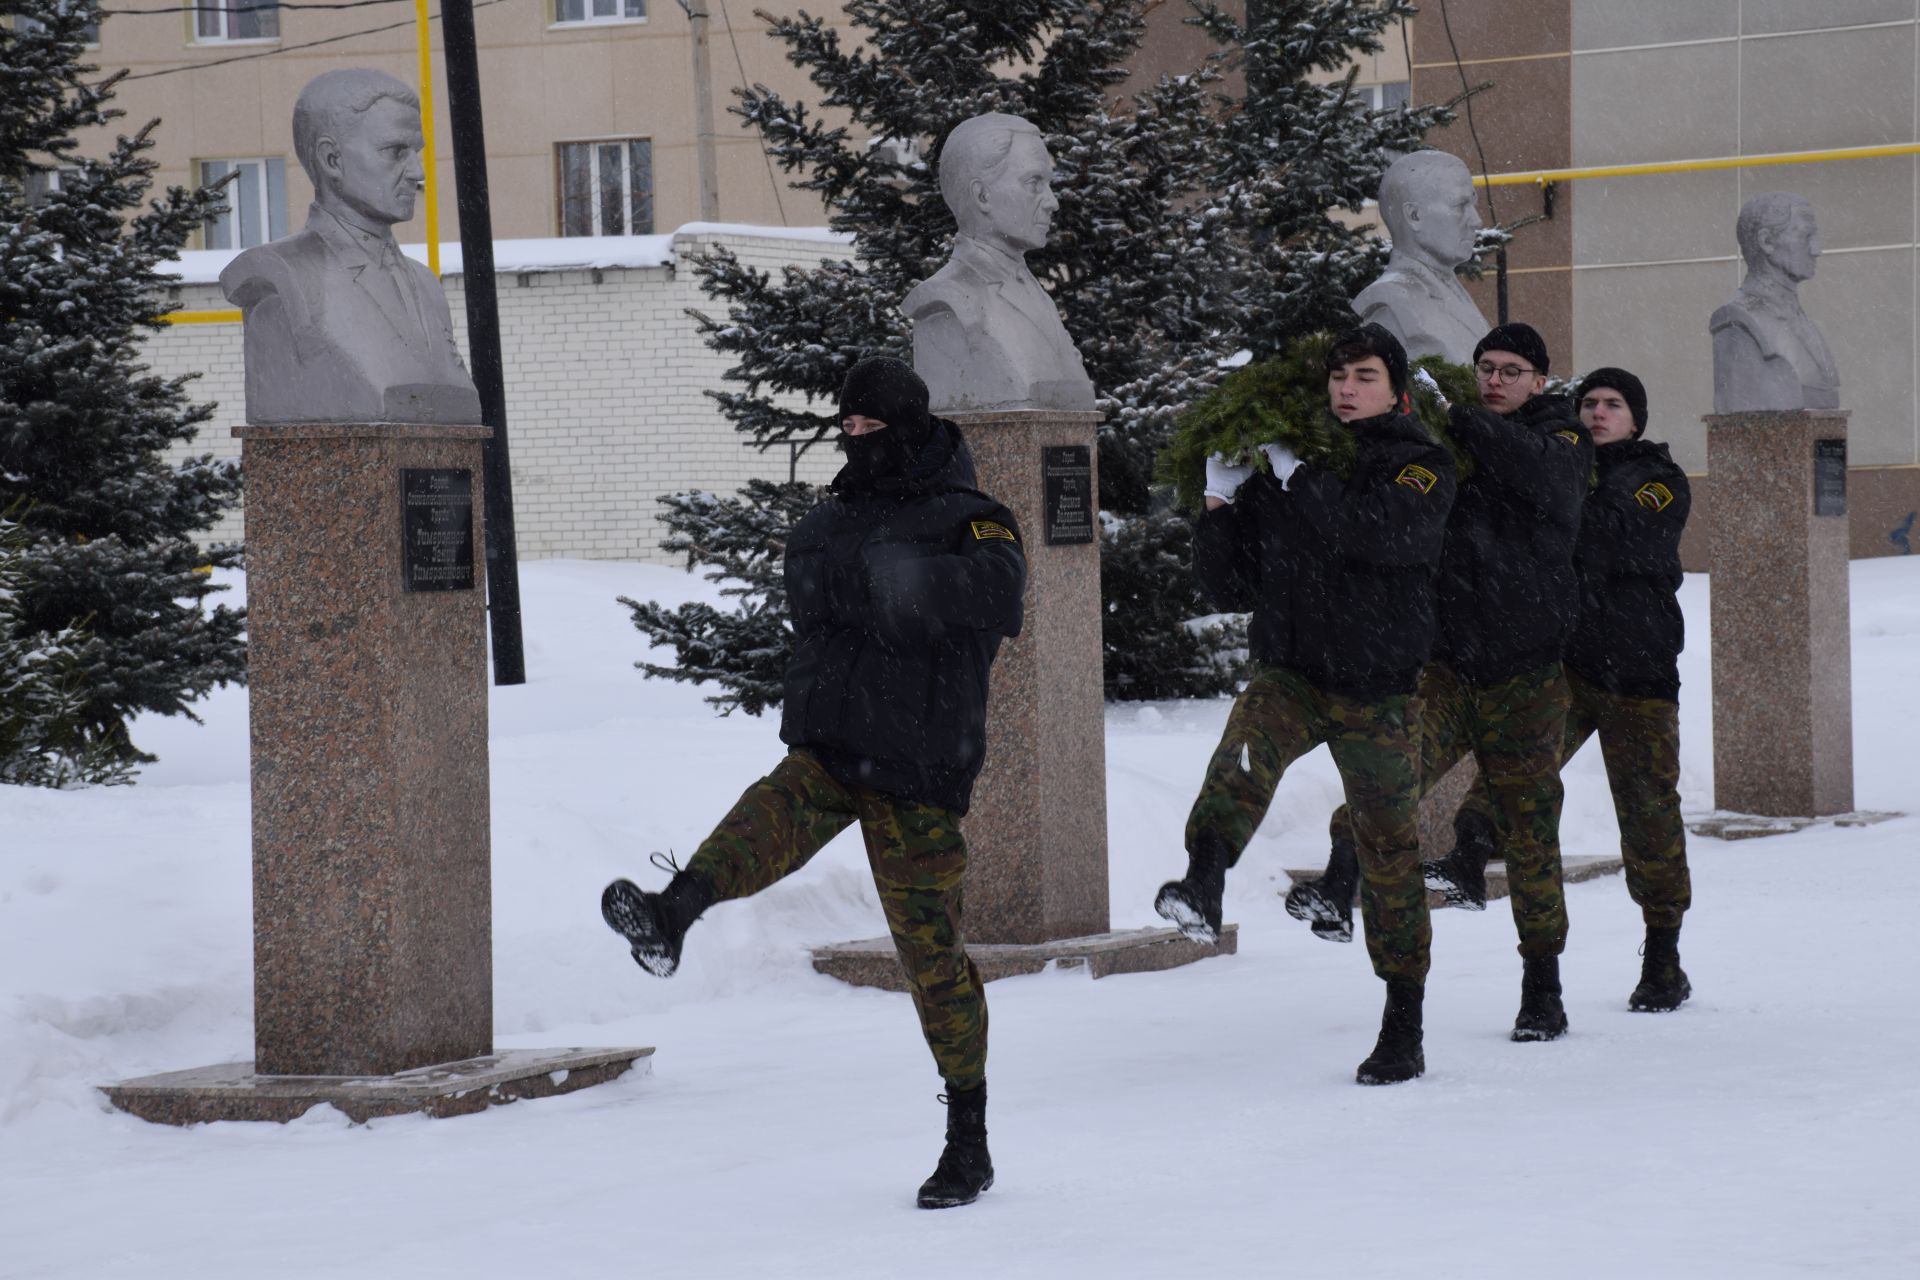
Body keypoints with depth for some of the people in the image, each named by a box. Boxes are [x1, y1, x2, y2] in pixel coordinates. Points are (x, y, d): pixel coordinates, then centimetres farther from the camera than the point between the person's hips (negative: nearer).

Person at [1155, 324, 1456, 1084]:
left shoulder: (1422, 466, 2)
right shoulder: (1277, 472, 12)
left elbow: (1381, 532, -22)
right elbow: (1233, 587, 13)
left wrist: (1298, 475, -16)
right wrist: (1219, 505, -1)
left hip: (1377, 687, -2)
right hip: (1290, 671, 2)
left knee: (1389, 849, 4)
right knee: (1249, 741, -33)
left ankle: (1404, 1028, 15)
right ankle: (1202, 887, -53)